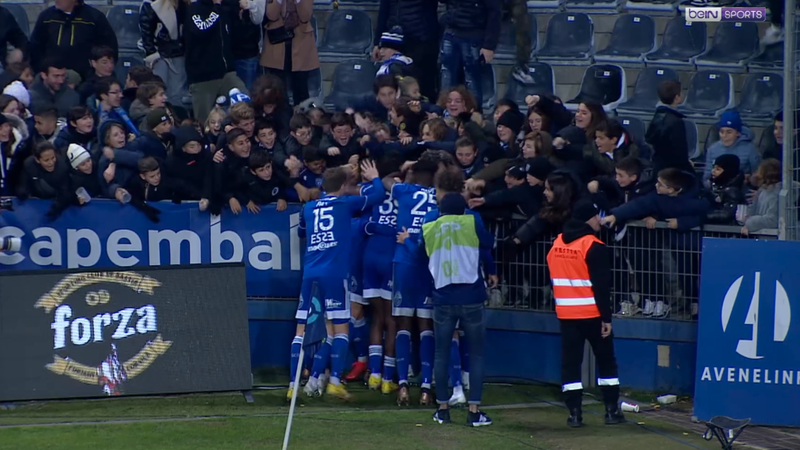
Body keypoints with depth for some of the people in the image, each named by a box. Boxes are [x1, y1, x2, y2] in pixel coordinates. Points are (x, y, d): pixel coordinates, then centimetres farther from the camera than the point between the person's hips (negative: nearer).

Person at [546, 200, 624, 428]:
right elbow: (601, 286, -16)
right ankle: (612, 411, 8)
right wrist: (606, 318, -12)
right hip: (592, 314, -5)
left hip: (566, 313, 5)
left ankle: (574, 413, 1)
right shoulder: (594, 247, -14)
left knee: (570, 362, 6)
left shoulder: (557, 244, 6)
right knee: (606, 361, 8)